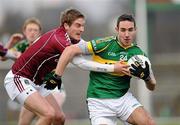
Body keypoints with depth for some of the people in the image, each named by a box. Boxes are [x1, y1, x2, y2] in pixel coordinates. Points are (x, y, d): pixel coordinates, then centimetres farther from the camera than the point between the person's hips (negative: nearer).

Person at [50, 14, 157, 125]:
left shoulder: (138, 54, 0)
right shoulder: (105, 44, -12)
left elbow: (152, 87, 6)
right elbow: (71, 50, -15)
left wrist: (146, 76, -18)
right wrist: (57, 77, -17)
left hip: (124, 98, 3)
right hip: (99, 102, -3)